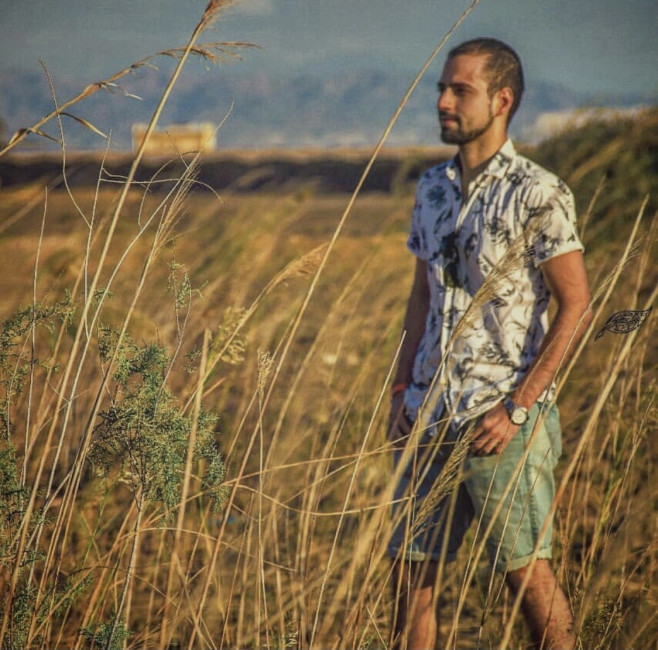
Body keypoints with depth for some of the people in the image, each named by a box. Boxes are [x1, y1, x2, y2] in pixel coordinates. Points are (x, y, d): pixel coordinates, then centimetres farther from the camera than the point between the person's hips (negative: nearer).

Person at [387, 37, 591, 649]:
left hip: (503, 422, -6)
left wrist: (517, 409, -16)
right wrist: (401, 390, 11)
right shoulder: (432, 187, 11)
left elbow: (576, 307, -12)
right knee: (410, 569, 7)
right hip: (432, 419, 7)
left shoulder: (537, 194, -10)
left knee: (526, 570, -1)